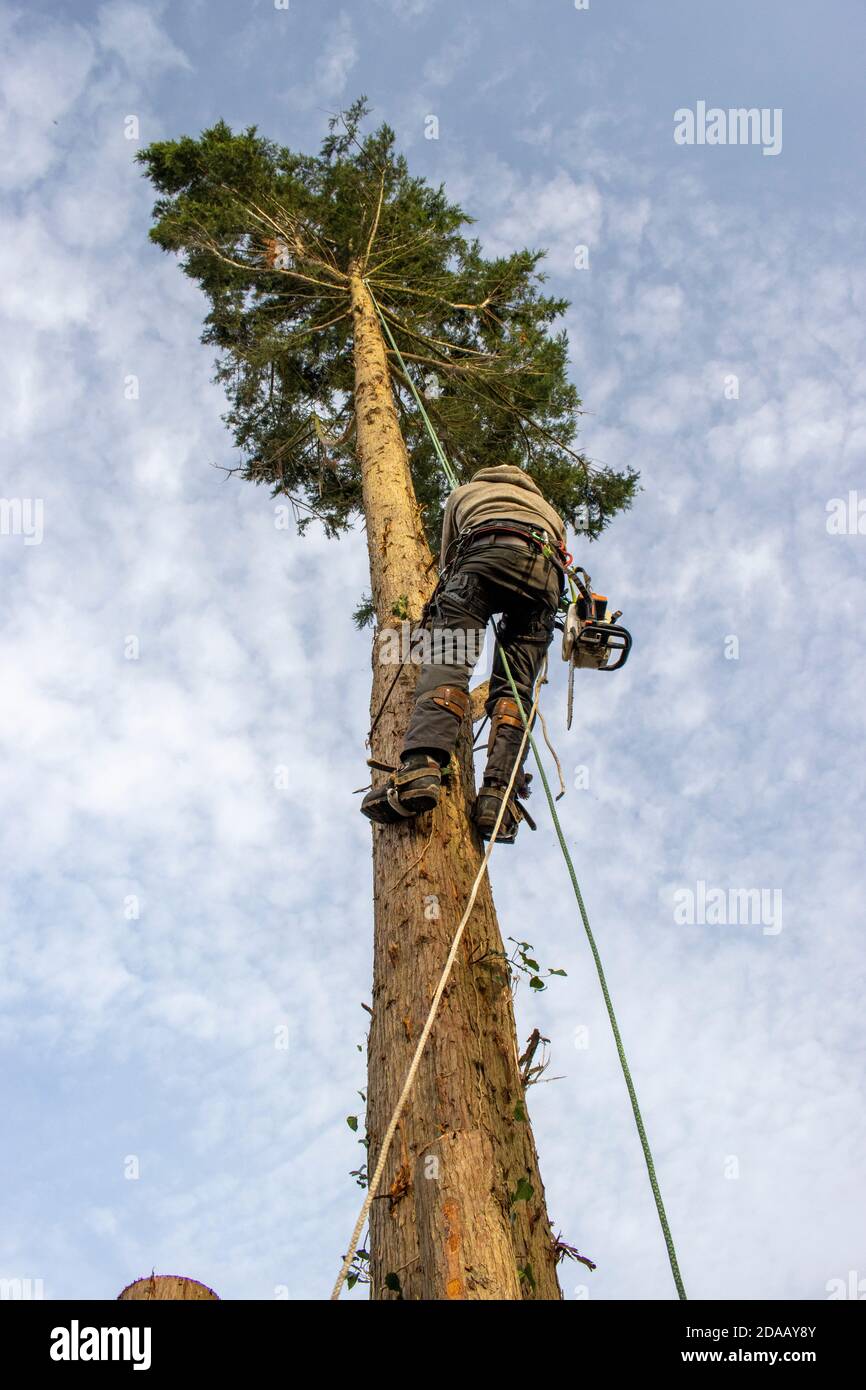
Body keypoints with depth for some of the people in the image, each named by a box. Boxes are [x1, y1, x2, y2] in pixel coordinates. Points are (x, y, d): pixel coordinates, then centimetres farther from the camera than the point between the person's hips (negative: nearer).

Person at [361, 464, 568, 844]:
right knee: (514, 688, -4)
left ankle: (419, 766, -44)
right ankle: (498, 795, -25)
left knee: (446, 658, -18)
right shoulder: (546, 508, 45)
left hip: (489, 553, -3)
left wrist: (455, 609, 52)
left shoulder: (464, 492, 38)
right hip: (547, 573, 3)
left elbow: (448, 562, 38)